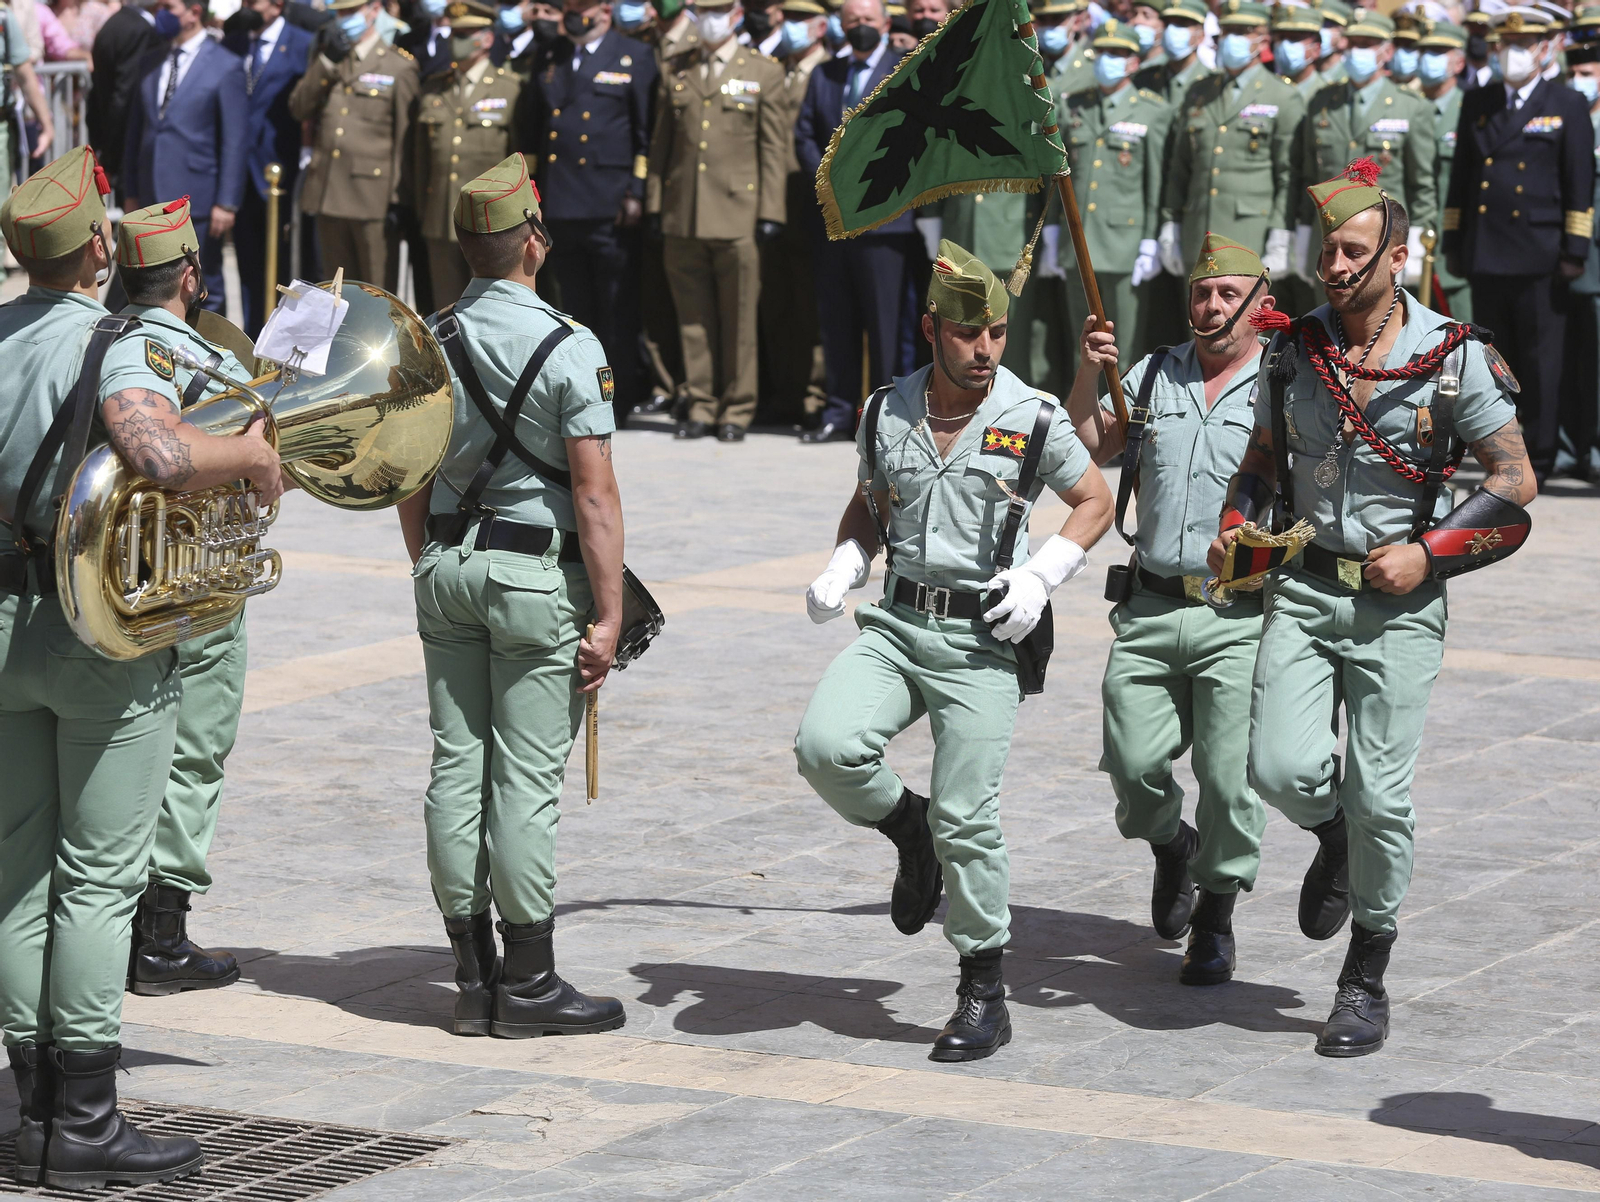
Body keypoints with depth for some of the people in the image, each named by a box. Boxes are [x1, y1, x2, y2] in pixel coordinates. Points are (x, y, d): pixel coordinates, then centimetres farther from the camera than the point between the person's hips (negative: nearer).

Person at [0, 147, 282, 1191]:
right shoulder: (109, 348, -15)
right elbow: (166, 455, -33)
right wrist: (252, 453, -15)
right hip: (106, 632, -7)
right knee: (99, 879, -2)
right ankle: (85, 1124, -2)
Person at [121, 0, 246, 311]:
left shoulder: (225, 67, -5)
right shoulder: (151, 63, 12)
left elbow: (234, 142, -7)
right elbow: (136, 130, 16)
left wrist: (226, 203, -11)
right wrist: (131, 192, 12)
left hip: (197, 201, -5)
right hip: (154, 198, 5)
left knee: (204, 292, 1)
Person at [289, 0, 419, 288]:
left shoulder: (399, 65, 0)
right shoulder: (323, 57, 15)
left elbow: (404, 136, -2)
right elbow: (298, 108, 4)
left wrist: (398, 199, -6)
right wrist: (327, 61, -7)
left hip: (374, 196, -5)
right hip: (328, 193, 5)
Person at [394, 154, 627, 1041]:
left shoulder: (427, 342, 4)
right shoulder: (569, 348, -13)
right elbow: (594, 493, -16)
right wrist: (608, 614, -13)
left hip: (448, 565, 6)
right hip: (538, 573, -6)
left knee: (457, 767, 8)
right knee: (526, 777, -3)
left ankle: (474, 975, 13)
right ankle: (528, 984, 1)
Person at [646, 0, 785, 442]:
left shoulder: (764, 73, 5)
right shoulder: (676, 71, 13)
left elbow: (773, 148, 2)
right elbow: (661, 141, 14)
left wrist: (769, 213, -4)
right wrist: (655, 205, 8)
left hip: (737, 217, -3)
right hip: (683, 218, 3)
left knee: (738, 319, 0)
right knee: (693, 319, 5)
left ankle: (736, 411, 7)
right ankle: (701, 406, 13)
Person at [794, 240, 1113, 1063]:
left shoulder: (1033, 419, -4)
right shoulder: (887, 412, 6)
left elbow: (1095, 502, 7)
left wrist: (1040, 578, -7)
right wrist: (843, 568, 3)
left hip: (984, 635, -3)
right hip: (897, 624, 3)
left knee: (966, 818, -7)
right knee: (826, 746, -21)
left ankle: (984, 994, 7)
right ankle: (908, 827, 12)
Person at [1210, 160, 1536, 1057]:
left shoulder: (1454, 359, -6)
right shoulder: (1293, 352, 5)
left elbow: (1516, 481, -2)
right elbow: (1262, 461, 19)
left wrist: (1428, 552, -12)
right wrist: (1236, 531, 0)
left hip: (1399, 602, -3)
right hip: (1303, 588, 3)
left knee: (1380, 795, -4)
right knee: (1284, 770, -12)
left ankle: (1367, 981, 12)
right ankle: (1335, 838, 25)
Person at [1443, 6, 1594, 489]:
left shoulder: (1567, 106, 1)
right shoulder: (1477, 103, 13)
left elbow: (1580, 185, -2)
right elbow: (1460, 176, 16)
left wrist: (1575, 250, -7)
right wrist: (1453, 243, 13)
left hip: (1539, 257, -4)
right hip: (1486, 256, 4)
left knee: (1541, 366, -1)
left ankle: (1539, 461, 4)